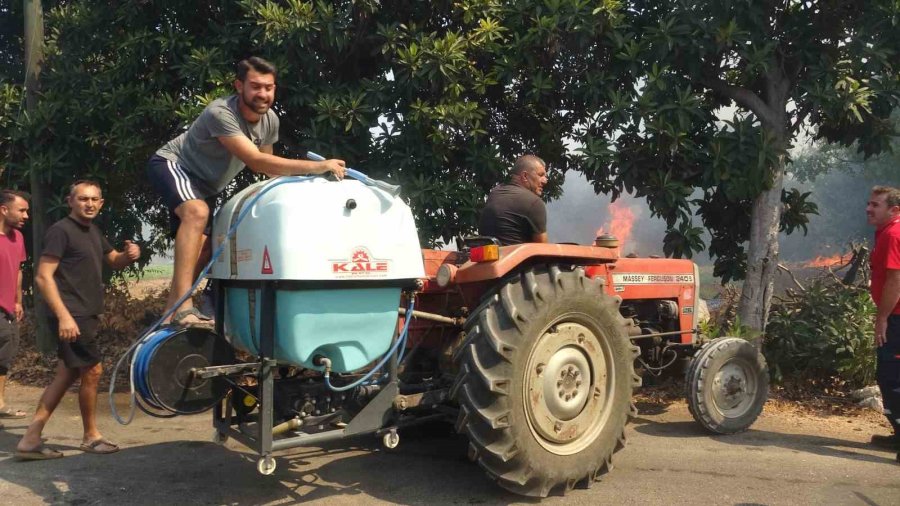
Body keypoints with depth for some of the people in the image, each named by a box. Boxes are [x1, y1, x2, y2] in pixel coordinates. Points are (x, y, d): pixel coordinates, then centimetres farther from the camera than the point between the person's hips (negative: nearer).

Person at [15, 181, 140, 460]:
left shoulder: (92, 231, 14)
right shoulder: (61, 231, -12)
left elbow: (114, 261, 26)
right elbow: (43, 277, -18)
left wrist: (130, 254, 1)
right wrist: (63, 316, -26)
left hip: (86, 315, 9)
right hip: (71, 317, -9)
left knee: (67, 375, 10)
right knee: (92, 371, -3)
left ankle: (30, 439, 14)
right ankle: (91, 436, 14)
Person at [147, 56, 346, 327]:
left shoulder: (270, 120, -9)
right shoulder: (220, 113, -33)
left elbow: (267, 165, 9)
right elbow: (257, 162, -41)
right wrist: (318, 166, -44)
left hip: (204, 184, 9)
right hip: (171, 164, -9)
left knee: (202, 250, 4)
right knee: (197, 212, -36)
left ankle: (170, 315, 14)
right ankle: (182, 308, -42)